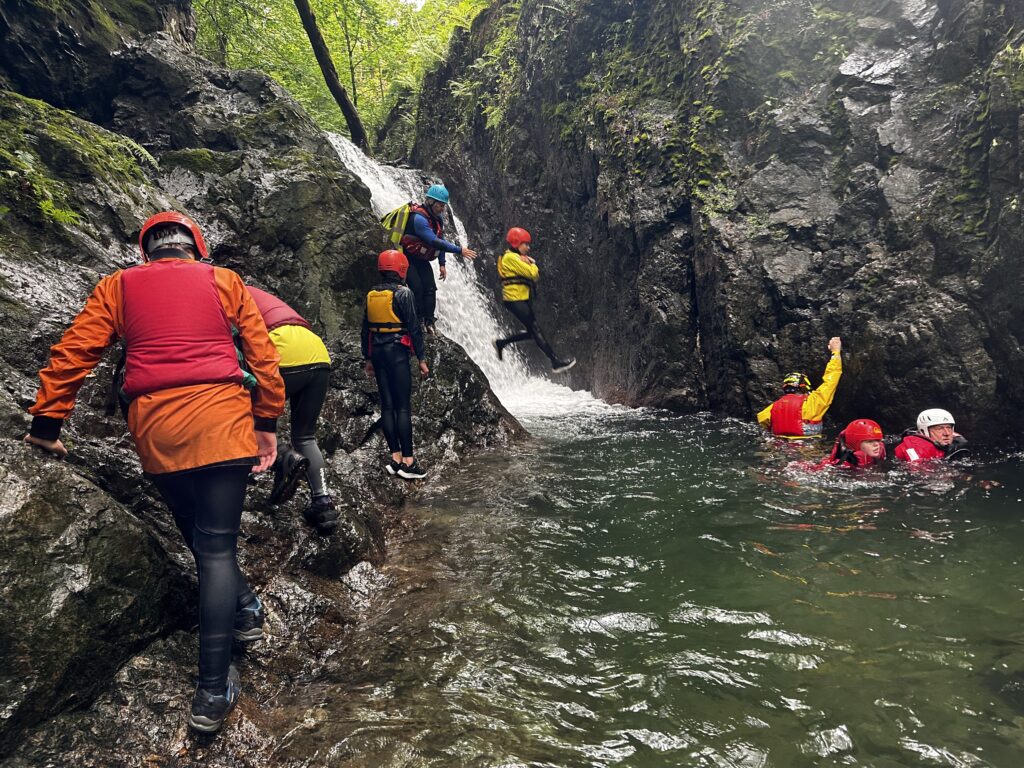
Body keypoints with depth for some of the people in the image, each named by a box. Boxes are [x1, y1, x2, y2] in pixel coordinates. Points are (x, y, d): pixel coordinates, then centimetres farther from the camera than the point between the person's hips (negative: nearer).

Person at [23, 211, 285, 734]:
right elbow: (261, 353, 5)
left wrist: (47, 421, 9)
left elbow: (72, 352, 5)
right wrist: (266, 423, 8)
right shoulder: (224, 281, 10)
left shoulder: (117, 287, 12)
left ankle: (243, 609, 39)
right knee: (217, 546, -1)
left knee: (196, 533, 24)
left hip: (154, 431, 2)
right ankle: (213, 691, -2)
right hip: (220, 421, -1)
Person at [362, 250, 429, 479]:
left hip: (377, 352, 6)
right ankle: (408, 461, -5)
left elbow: (365, 328, 12)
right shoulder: (403, 293, -9)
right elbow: (414, 328, -12)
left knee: (387, 405, 8)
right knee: (403, 406, -5)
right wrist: (421, 359, -6)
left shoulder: (371, 294, 9)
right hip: (397, 351, -6)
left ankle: (396, 458, 11)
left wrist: (368, 359, 19)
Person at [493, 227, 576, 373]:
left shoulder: (518, 257, 19)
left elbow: (536, 275, 14)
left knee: (532, 332, 11)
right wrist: (531, 263, 1)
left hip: (523, 299, 10)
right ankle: (556, 362, -12)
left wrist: (530, 263, -3)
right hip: (515, 300, -10)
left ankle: (501, 343, 24)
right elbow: (531, 273, -18)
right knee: (535, 330, -11)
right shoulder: (510, 258, -13)